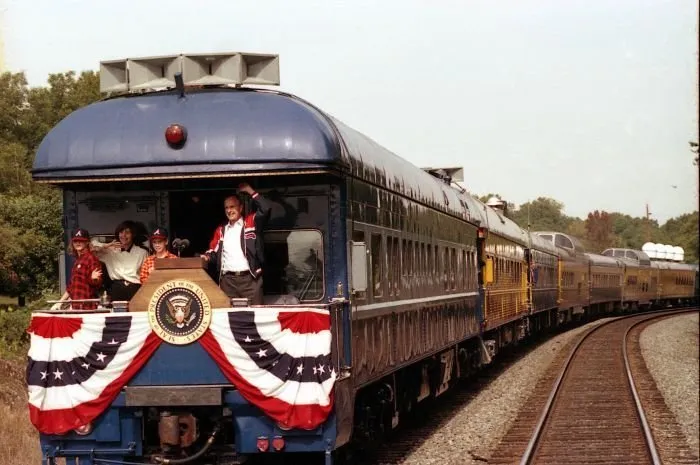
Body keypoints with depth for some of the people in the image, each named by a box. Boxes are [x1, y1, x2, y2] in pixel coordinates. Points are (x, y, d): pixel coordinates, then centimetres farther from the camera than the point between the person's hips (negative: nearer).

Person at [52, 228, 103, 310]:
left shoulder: (91, 258, -5)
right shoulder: (78, 260, 19)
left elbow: (98, 283, -12)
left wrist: (93, 278, -33)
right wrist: (60, 303, 23)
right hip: (75, 306, 8)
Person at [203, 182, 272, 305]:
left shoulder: (251, 222, 7)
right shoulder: (220, 230, 17)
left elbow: (265, 209, -8)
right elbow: (214, 252, 18)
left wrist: (251, 192, -4)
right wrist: (208, 257, -4)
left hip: (250, 278, -3)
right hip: (227, 280, 3)